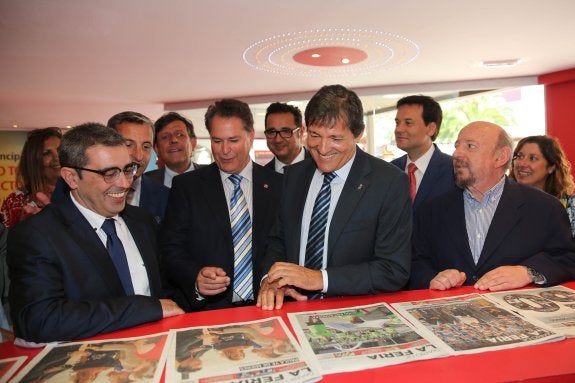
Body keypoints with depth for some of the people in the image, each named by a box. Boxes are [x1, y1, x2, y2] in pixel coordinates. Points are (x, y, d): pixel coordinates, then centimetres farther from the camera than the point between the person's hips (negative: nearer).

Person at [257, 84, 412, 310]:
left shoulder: (391, 183, -10)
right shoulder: (294, 176, 4)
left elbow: (395, 270, -12)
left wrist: (320, 278, -20)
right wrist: (271, 279, -9)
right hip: (294, 310, 5)